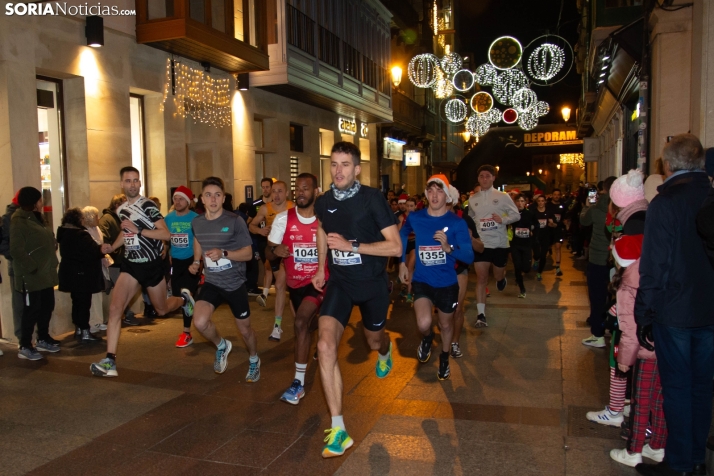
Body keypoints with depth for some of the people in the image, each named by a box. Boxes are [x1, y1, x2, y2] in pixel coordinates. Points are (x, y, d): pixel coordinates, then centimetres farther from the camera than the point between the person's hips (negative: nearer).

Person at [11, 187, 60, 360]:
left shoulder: (35, 219, 18)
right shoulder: (19, 221, -13)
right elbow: (16, 250, -21)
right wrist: (32, 267, -22)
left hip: (45, 273, 9)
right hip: (31, 275, -9)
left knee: (47, 306, 15)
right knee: (32, 309, -3)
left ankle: (43, 339, 29)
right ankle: (25, 346, 7)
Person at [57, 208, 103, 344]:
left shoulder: (65, 233, 9)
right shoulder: (81, 234, -21)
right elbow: (95, 251, -23)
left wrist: (84, 225, 18)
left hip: (70, 273, 10)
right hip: (82, 274, -10)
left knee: (77, 302, 17)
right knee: (84, 303, -5)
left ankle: (78, 330, 25)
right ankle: (85, 333, -2)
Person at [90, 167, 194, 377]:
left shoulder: (148, 206, -13)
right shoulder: (121, 210, 7)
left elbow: (166, 234, -19)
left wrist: (138, 230, -27)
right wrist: (112, 247, 9)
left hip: (152, 265, -4)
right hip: (131, 265, 4)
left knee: (162, 310, 14)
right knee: (115, 308, -14)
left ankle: (183, 298, 48)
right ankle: (110, 361, -12)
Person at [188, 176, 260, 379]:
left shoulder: (235, 221, -15)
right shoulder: (197, 223, 1)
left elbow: (248, 253, -13)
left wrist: (223, 253, -28)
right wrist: (196, 262, 9)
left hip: (235, 283, -3)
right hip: (211, 283, 3)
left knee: (245, 329, 10)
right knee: (199, 322, -20)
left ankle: (254, 361, 41)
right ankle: (222, 346, 13)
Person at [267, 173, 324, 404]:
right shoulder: (283, 218, -7)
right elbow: (268, 252, -4)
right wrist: (276, 250, -26)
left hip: (320, 280, -4)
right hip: (295, 282, 4)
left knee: (300, 323, -23)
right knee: (305, 326, 21)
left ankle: (299, 382, -13)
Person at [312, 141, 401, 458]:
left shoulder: (372, 199, -17)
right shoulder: (323, 202, -4)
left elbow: (395, 246, -20)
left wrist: (350, 245, -25)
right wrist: (321, 269, 16)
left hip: (372, 283, -2)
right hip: (339, 281, 2)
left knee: (373, 341, 21)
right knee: (325, 345, -19)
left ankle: (385, 352, 65)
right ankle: (338, 429, -12)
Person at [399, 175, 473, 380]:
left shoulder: (457, 223, -14)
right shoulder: (415, 218, -7)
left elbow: (469, 257, -17)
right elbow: (402, 234, 16)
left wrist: (449, 248, -35)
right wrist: (402, 263, 14)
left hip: (447, 283, 0)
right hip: (421, 280, 0)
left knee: (446, 324, 18)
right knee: (424, 323, -19)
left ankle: (444, 359, 47)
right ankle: (427, 338, 19)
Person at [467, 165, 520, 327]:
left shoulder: (503, 196, -4)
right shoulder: (472, 199, 4)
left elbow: (516, 215, 0)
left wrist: (503, 219, -17)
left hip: (500, 243, -1)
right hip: (481, 244, 1)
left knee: (498, 277, 13)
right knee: (481, 279, -4)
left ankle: (502, 279, 52)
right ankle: (481, 315, -2)